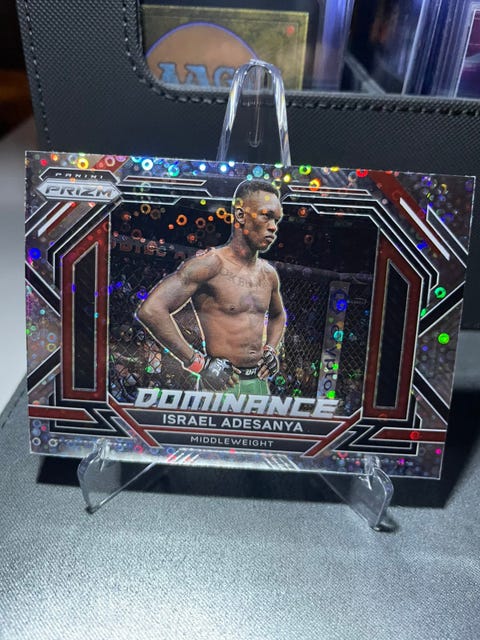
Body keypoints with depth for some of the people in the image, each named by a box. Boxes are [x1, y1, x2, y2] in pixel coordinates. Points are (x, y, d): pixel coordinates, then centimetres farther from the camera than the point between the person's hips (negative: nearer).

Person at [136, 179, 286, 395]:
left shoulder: (268, 273, 10)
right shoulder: (211, 264, -13)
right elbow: (150, 310, -23)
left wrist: (271, 349, 12)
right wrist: (199, 363, -19)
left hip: (260, 383, 7)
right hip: (222, 384, -7)